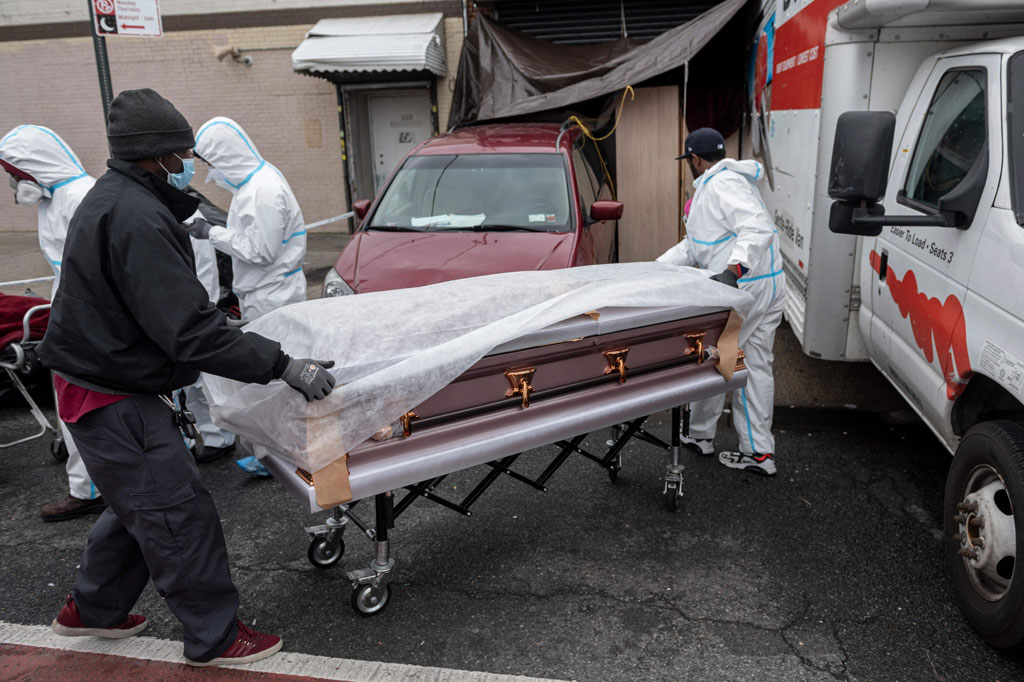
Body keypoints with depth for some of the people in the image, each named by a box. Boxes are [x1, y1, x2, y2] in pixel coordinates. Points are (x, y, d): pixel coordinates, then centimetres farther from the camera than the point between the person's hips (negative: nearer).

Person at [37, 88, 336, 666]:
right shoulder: (136, 218, -25)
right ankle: (215, 638, 13)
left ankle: (93, 609, 41)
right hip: (115, 400, -11)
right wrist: (282, 365, -30)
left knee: (139, 504, 24)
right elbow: (189, 329, -31)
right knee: (180, 515, -1)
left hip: (109, 380, 11)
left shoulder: (115, 199, 10)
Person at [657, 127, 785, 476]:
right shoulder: (714, 186, 21)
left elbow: (759, 229, -29)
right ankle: (759, 451, 17)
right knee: (756, 365, 11)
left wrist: (733, 269, -40)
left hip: (745, 287, -10)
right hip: (769, 286, 11)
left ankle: (701, 434, 21)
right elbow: (694, 245, 20)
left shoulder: (722, 185, -14)